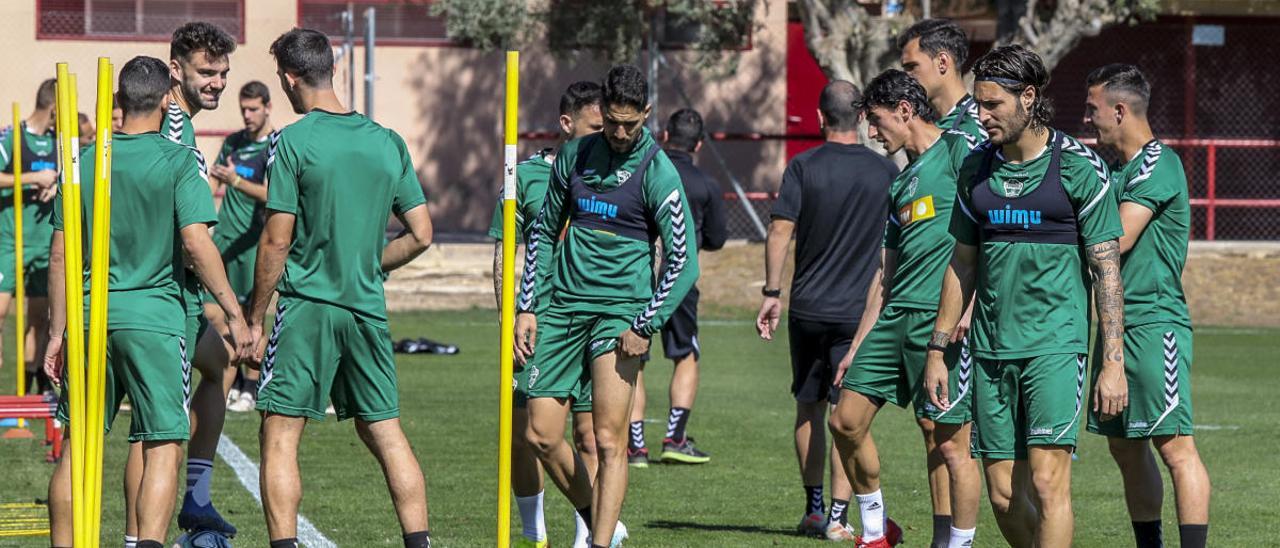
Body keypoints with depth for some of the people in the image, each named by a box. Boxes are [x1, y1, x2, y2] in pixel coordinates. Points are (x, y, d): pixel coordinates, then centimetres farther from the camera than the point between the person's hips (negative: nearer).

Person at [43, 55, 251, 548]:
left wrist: (58, 331, 16)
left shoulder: (85, 161, 8)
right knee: (163, 446, -4)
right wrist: (234, 314, -8)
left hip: (91, 316, 4)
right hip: (154, 316, -4)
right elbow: (195, 242, -13)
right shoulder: (180, 161, -4)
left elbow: (60, 254, 10)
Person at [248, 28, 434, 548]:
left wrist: (254, 319, -1)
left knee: (280, 436, 0)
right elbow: (421, 235, 8)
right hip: (368, 308, 5)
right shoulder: (388, 143, 7)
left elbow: (276, 241, -9)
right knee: (384, 432, 11)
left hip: (307, 307, -5)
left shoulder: (292, 141, -8)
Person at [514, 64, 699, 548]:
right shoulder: (574, 156, 9)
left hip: (621, 309, -5)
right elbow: (543, 232, 18)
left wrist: (645, 326, -14)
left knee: (609, 439, -13)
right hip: (562, 306, 5)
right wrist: (527, 307, 11)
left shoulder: (657, 172, -5)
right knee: (541, 436, 2)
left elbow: (682, 260, -7)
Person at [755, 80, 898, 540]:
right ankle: (837, 516, -5)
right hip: (861, 309, 0)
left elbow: (780, 230, -8)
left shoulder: (803, 167, -4)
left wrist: (772, 292, -2)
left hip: (808, 308, 0)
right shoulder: (885, 171, 1)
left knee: (809, 408, 14)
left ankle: (813, 508, 20)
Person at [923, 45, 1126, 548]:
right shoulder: (976, 168, 10)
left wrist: (1113, 361, -10)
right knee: (1004, 495, 3)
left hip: (1055, 342, -5)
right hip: (990, 350, 5)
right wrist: (937, 351, 15)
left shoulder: (1078, 167, -5)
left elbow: (1107, 269, -4)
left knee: (1047, 482, -14)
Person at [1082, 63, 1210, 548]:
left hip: (1154, 323, -10)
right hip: (1117, 325, 10)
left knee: (1175, 446, -11)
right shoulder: (1120, 170, 18)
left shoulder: (1158, 163, -11)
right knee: (1125, 447, 12)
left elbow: (1117, 239, -19)